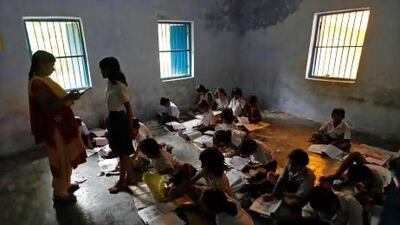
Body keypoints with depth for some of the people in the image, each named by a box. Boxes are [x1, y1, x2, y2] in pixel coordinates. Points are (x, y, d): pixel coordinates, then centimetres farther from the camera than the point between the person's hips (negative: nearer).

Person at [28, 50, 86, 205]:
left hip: (61, 125, 10)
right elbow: (46, 108, -25)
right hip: (53, 127, -10)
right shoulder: (37, 84, -19)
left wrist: (69, 97, 6)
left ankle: (65, 184, 36)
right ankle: (59, 193, 17)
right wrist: (67, 98, -28)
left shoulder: (44, 80, 11)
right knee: (60, 159, 2)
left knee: (66, 156, 20)